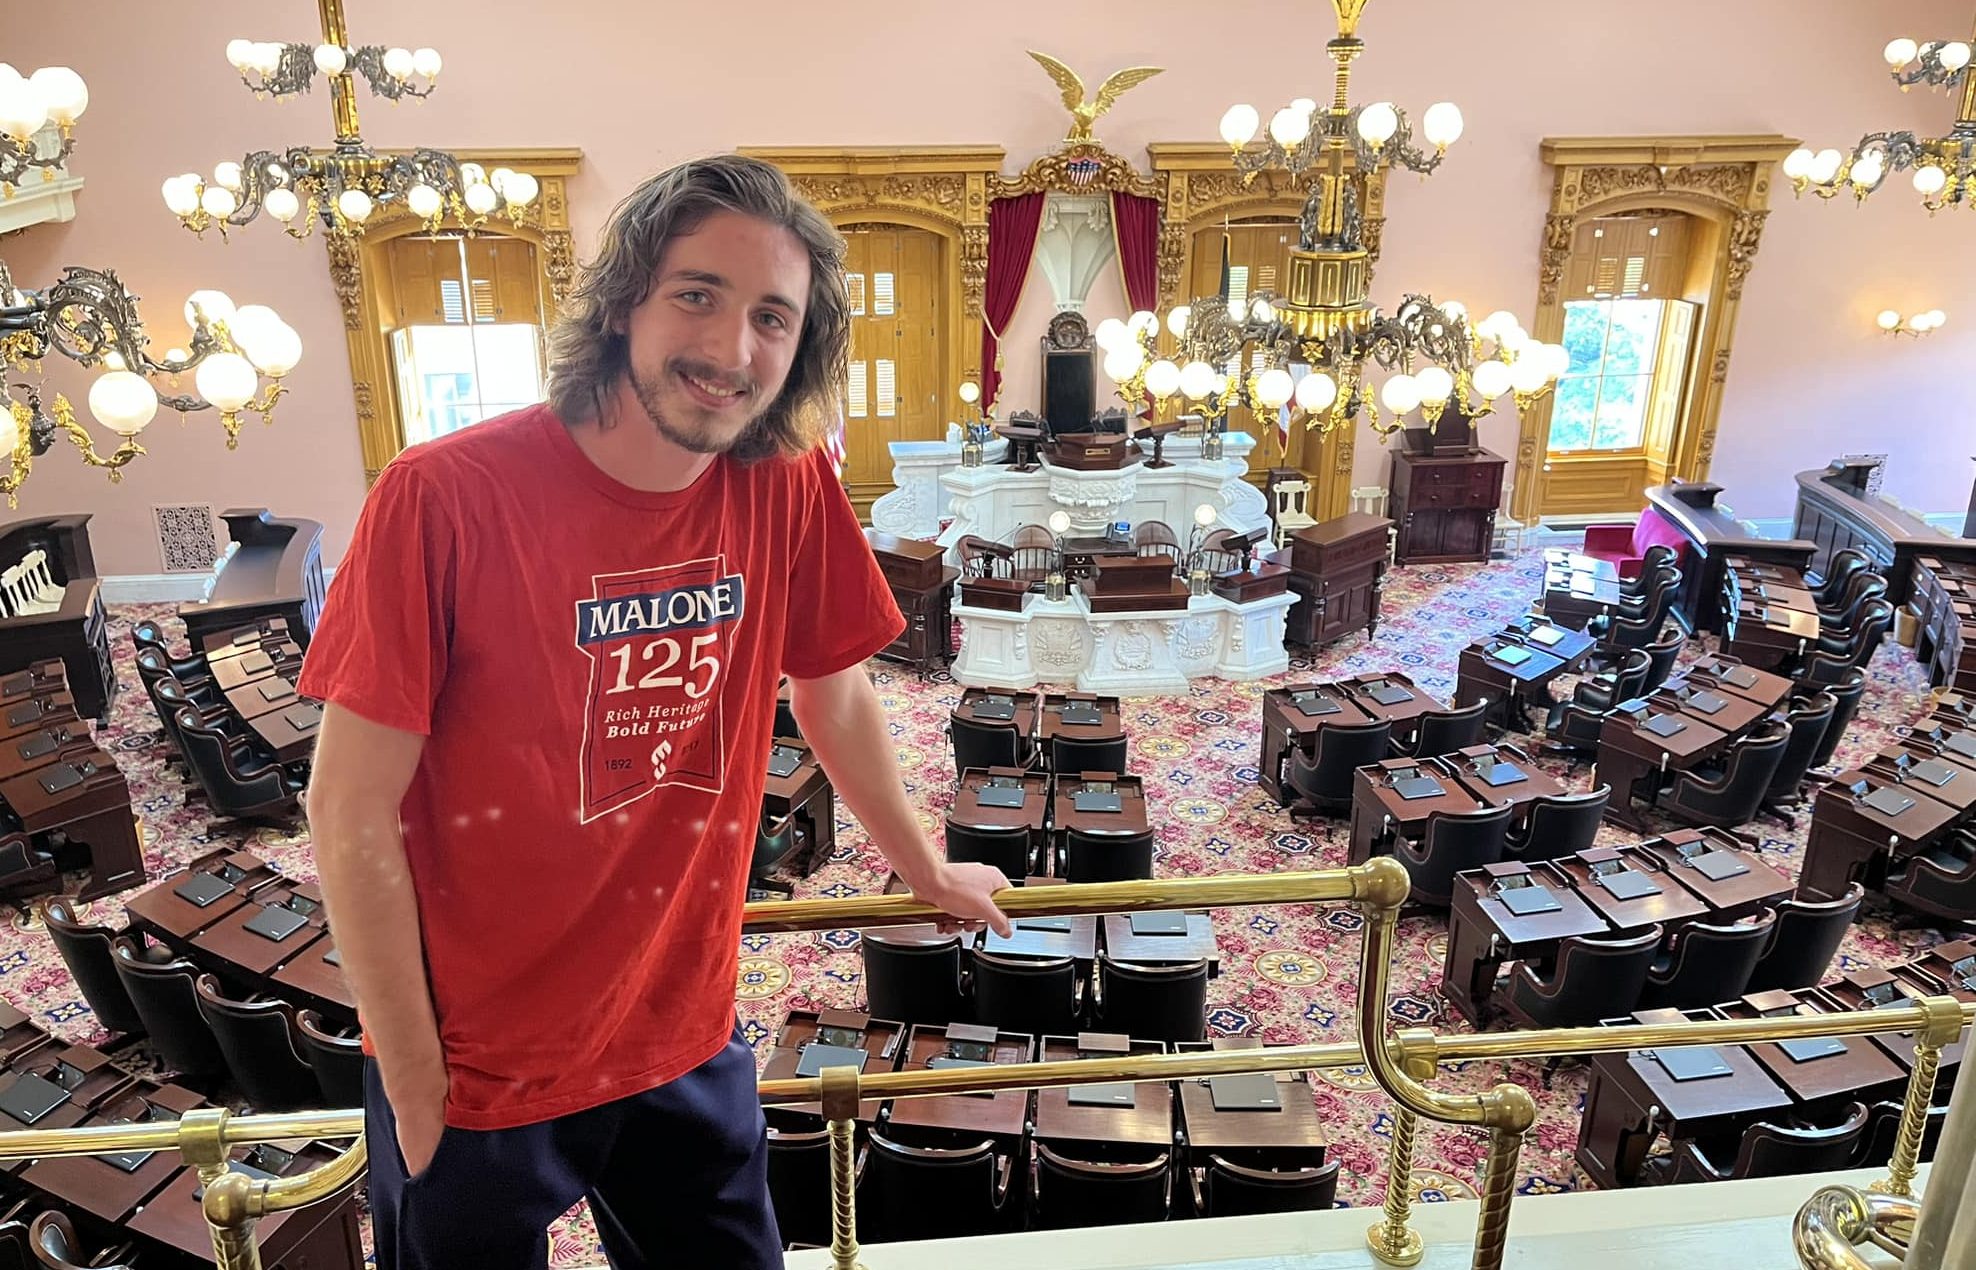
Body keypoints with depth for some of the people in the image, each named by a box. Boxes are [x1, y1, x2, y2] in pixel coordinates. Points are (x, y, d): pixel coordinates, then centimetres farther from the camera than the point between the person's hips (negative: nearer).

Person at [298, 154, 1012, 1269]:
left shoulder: (790, 492, -9)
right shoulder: (444, 498, -22)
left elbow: (834, 694, 6)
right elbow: (353, 815, -16)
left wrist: (926, 870, 18)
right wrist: (416, 1092, -10)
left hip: (689, 1043, 4)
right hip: (477, 1073, -3)